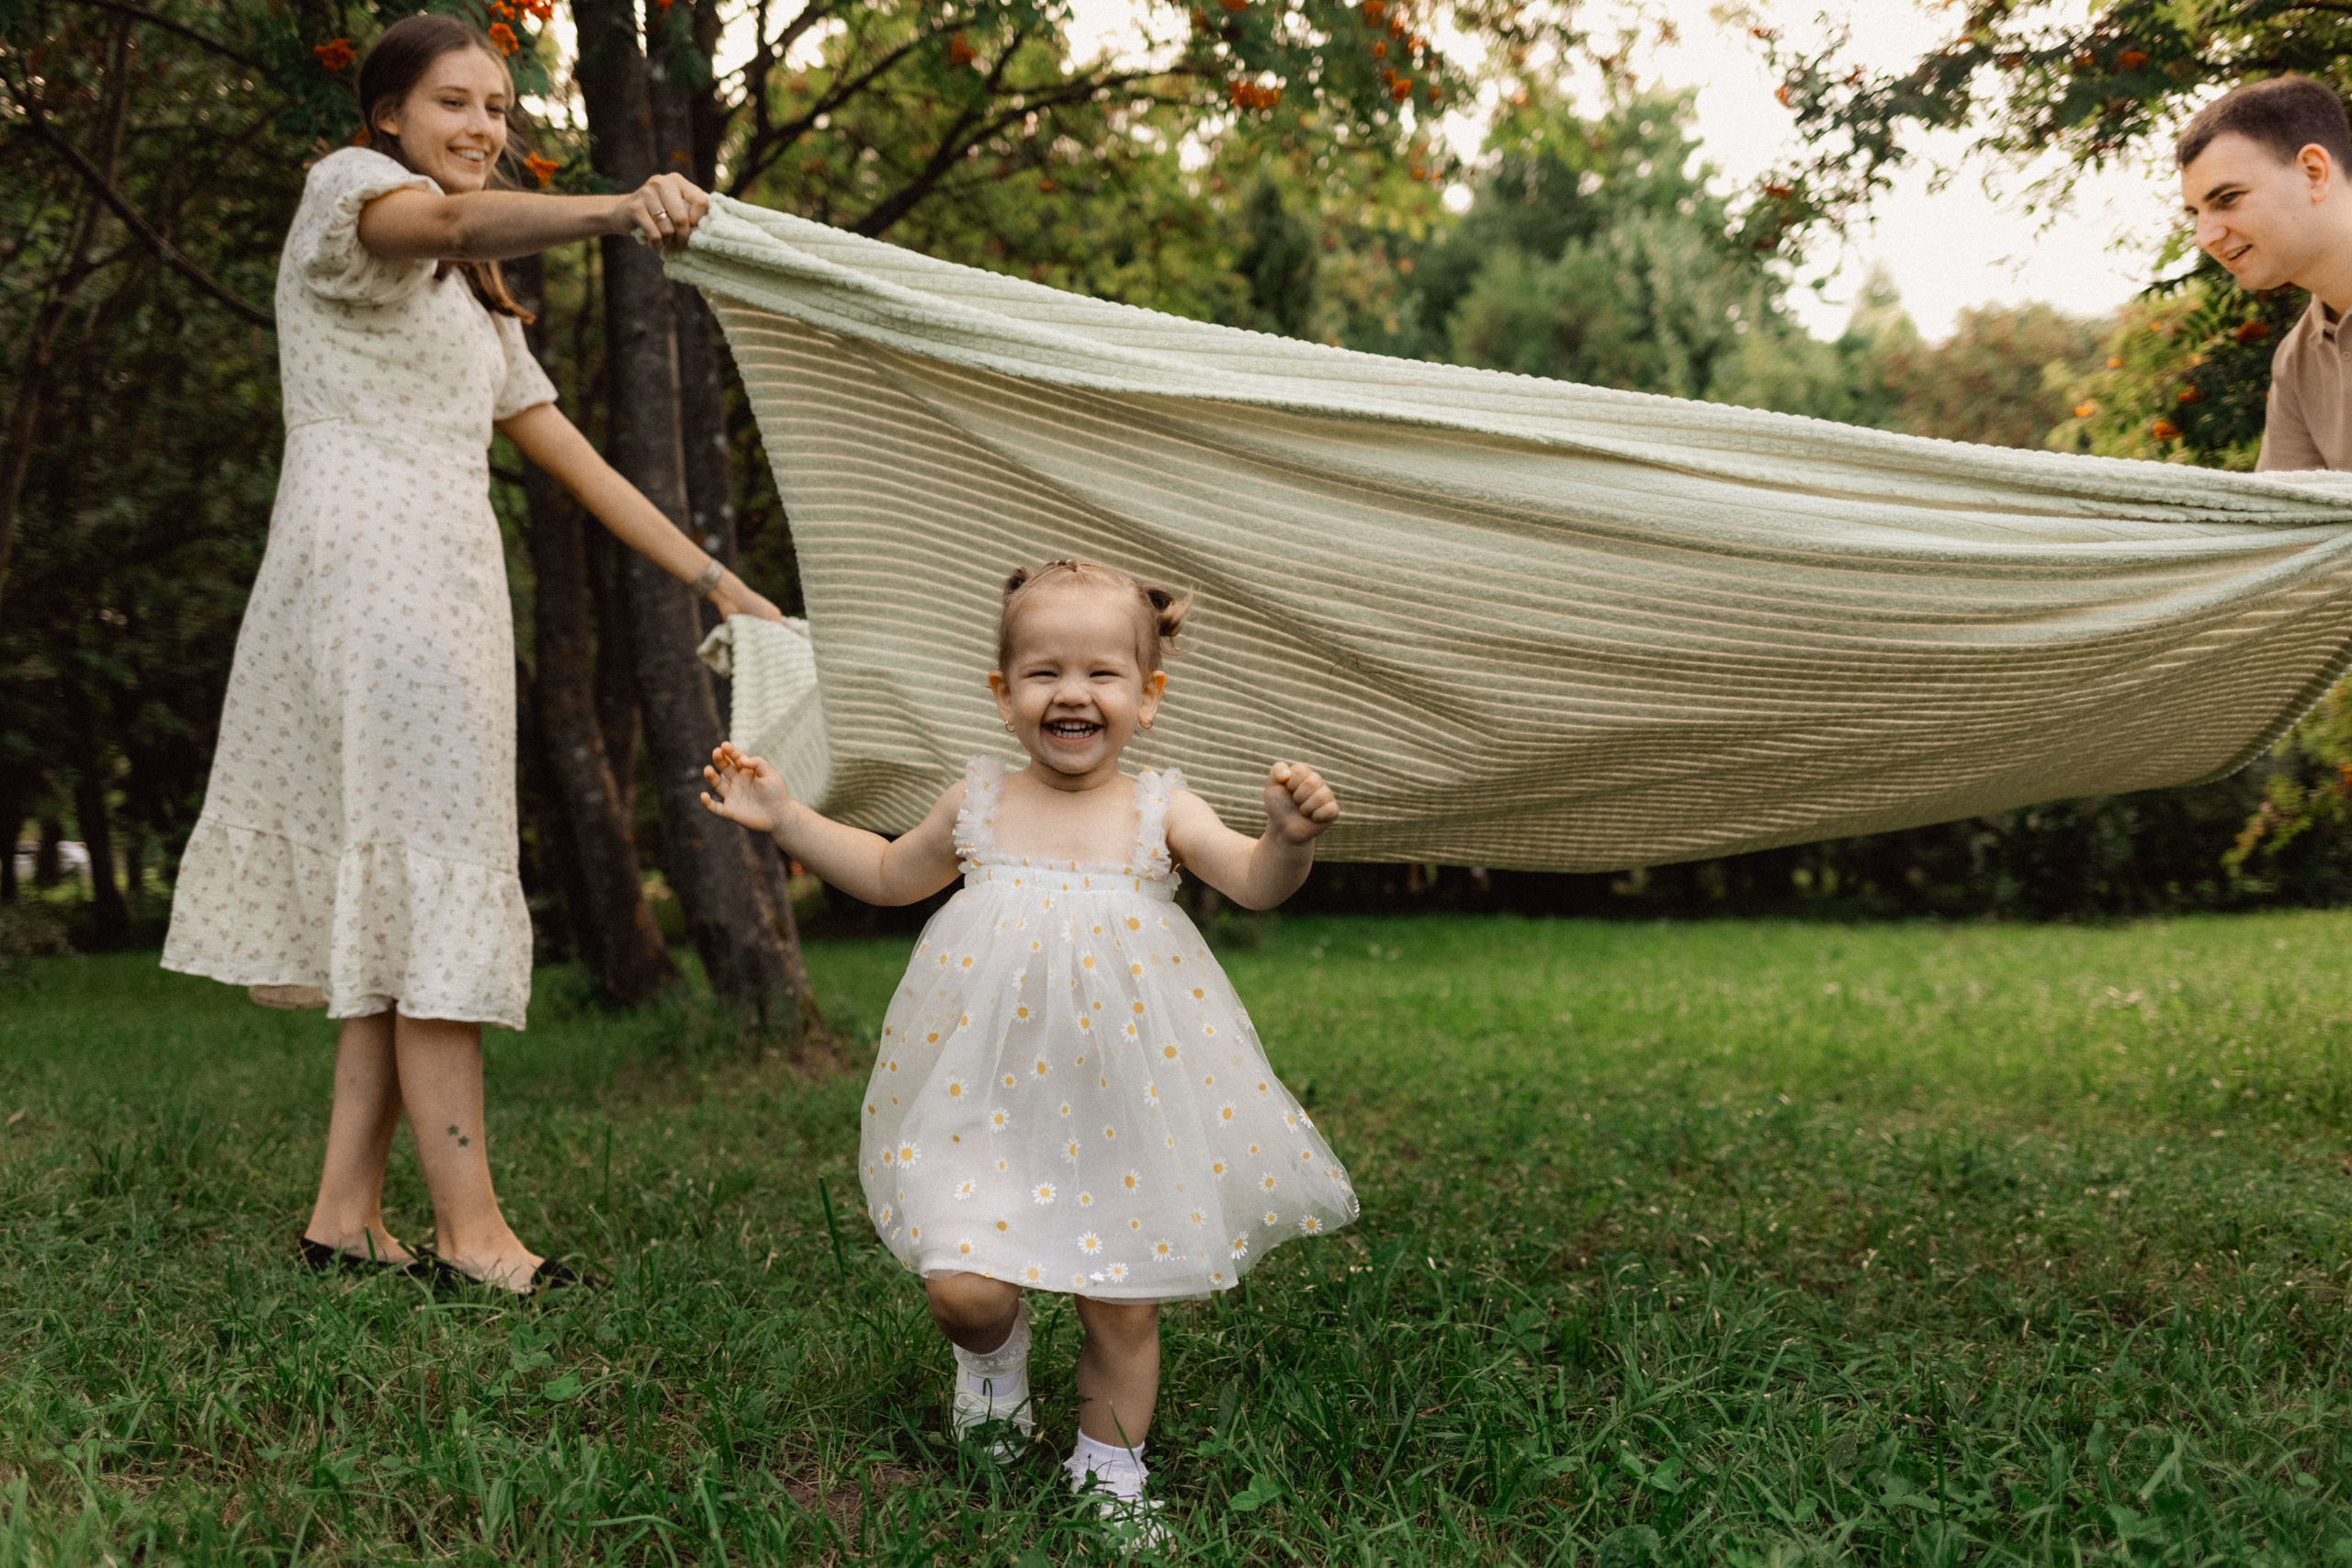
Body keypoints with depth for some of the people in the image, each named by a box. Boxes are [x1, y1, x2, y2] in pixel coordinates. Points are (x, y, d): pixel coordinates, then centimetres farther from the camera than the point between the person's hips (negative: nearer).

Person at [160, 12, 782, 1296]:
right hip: (368, 556, -8)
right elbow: (454, 219, -20)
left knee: (400, 899, 3)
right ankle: (471, 1232, -14)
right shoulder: (346, 184, 4)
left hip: (451, 586, 8)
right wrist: (615, 210, -40)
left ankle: (346, 1214, 7)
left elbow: (575, 460, 24)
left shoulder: (477, 308, 28)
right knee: (430, 890, -14)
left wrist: (710, 576, 16)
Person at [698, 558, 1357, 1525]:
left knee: (1124, 1308, 6)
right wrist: (784, 818, 13)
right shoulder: (979, 804, 3)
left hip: (1124, 1107, -1)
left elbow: (1256, 885, -15)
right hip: (990, 1098, 1)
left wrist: (1289, 838, -37)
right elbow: (889, 875, 19)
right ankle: (994, 1354, 25)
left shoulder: (1159, 813, -3)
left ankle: (1108, 1466, 31)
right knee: (961, 1287, -12)